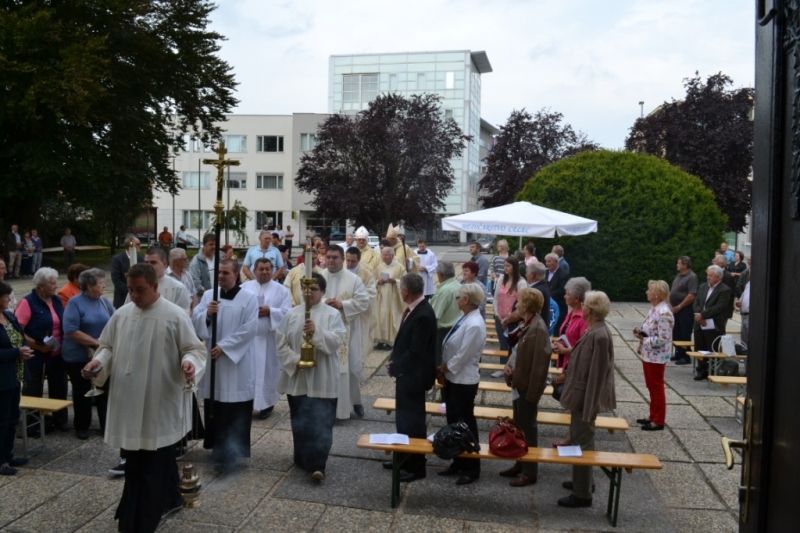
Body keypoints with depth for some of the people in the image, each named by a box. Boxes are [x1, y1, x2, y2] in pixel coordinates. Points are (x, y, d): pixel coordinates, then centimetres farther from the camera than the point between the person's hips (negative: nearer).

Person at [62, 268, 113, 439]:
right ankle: (81, 426, 25)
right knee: (82, 392, 9)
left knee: (105, 390, 6)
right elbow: (71, 331, -20)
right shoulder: (75, 303, -12)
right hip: (78, 357, -4)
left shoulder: (104, 302, 3)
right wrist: (96, 342, -20)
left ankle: (107, 424, 17)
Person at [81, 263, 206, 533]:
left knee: (153, 463, 1)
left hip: (160, 402, -6)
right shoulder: (121, 315, 6)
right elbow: (108, 346, 14)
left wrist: (189, 363, -28)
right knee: (135, 459, 16)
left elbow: (194, 349, -7)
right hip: (129, 401, 6)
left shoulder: (175, 316, -10)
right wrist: (98, 361, -6)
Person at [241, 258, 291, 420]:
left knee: (267, 370, 3)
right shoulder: (245, 287, 8)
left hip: (269, 338, -1)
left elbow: (287, 313, -5)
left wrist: (269, 311, -16)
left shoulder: (281, 290, 2)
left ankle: (267, 403, 16)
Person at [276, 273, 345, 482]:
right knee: (300, 421, 13)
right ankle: (303, 459, 28)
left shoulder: (332, 314, -2)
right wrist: (295, 361, -12)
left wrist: (317, 332, -29)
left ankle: (317, 465, -5)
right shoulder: (292, 315, 5)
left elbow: (337, 341, -14)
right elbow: (281, 343, 2)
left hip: (321, 380, -3)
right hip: (297, 378, 3)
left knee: (320, 422, -6)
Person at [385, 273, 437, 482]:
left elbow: (416, 351, -25)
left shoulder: (423, 315, -25)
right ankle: (405, 458, 36)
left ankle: (416, 466, 16)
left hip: (412, 375, -9)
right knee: (404, 417, 20)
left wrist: (396, 366, -14)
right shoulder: (414, 309, 3)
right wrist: (395, 361, 2)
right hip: (406, 372, 10)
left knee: (412, 420, 3)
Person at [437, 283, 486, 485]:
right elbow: (449, 347, 10)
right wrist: (442, 370, 2)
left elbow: (462, 356, -22)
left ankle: (471, 469, 17)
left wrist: (443, 369, -10)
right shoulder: (465, 318, 5)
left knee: (465, 424, 3)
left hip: (463, 380, -9)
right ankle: (458, 463, 31)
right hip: (452, 378, 9)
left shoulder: (474, 325, -23)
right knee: (453, 422, 17)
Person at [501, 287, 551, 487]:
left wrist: (532, 393, -20)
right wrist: (509, 365, 0)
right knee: (519, 426, 19)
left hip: (528, 387, -9)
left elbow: (540, 364, -23)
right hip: (519, 384, 9)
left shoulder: (538, 329, -23)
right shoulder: (526, 325, 7)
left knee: (528, 428, 3)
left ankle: (530, 472, 17)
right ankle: (520, 464, 33)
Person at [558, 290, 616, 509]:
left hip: (586, 396, -10)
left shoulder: (599, 336, -25)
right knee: (581, 439, 22)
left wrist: (588, 407, -21)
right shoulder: (595, 331, 3)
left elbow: (596, 374, -24)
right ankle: (582, 481, 38)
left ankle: (582, 494, 14)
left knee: (582, 441, 2)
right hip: (583, 394, 10)